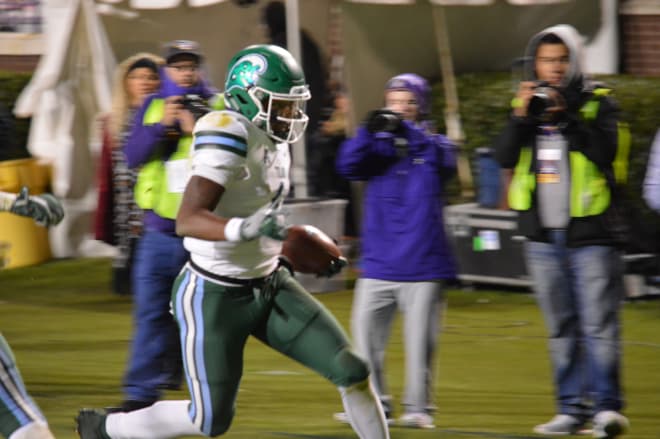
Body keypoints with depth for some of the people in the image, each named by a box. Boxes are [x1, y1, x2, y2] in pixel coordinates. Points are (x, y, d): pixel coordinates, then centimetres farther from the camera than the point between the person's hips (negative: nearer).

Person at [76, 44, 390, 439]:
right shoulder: (229, 139, -23)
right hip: (216, 296, -8)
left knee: (351, 372, -3)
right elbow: (188, 220, -33)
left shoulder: (273, 141, 4)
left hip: (269, 285, 8)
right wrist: (246, 229, -49)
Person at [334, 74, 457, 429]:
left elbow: (444, 160, -19)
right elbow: (347, 166, -9)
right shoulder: (378, 145, 7)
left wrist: (406, 129, -32)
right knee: (365, 332, 1)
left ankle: (418, 407, 7)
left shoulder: (434, 144, 3)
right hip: (377, 263, 2)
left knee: (419, 339, -2)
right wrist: (368, 132, -26)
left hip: (422, 264, -2)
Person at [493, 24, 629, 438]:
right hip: (544, 237, 5)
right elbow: (505, 157, 0)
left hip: (591, 235, -5)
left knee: (599, 324, -11)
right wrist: (521, 117, -14)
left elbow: (605, 150, -17)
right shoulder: (527, 103, 10)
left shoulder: (598, 102, -1)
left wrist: (565, 117, -23)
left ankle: (607, 405, -12)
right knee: (562, 329, 9)